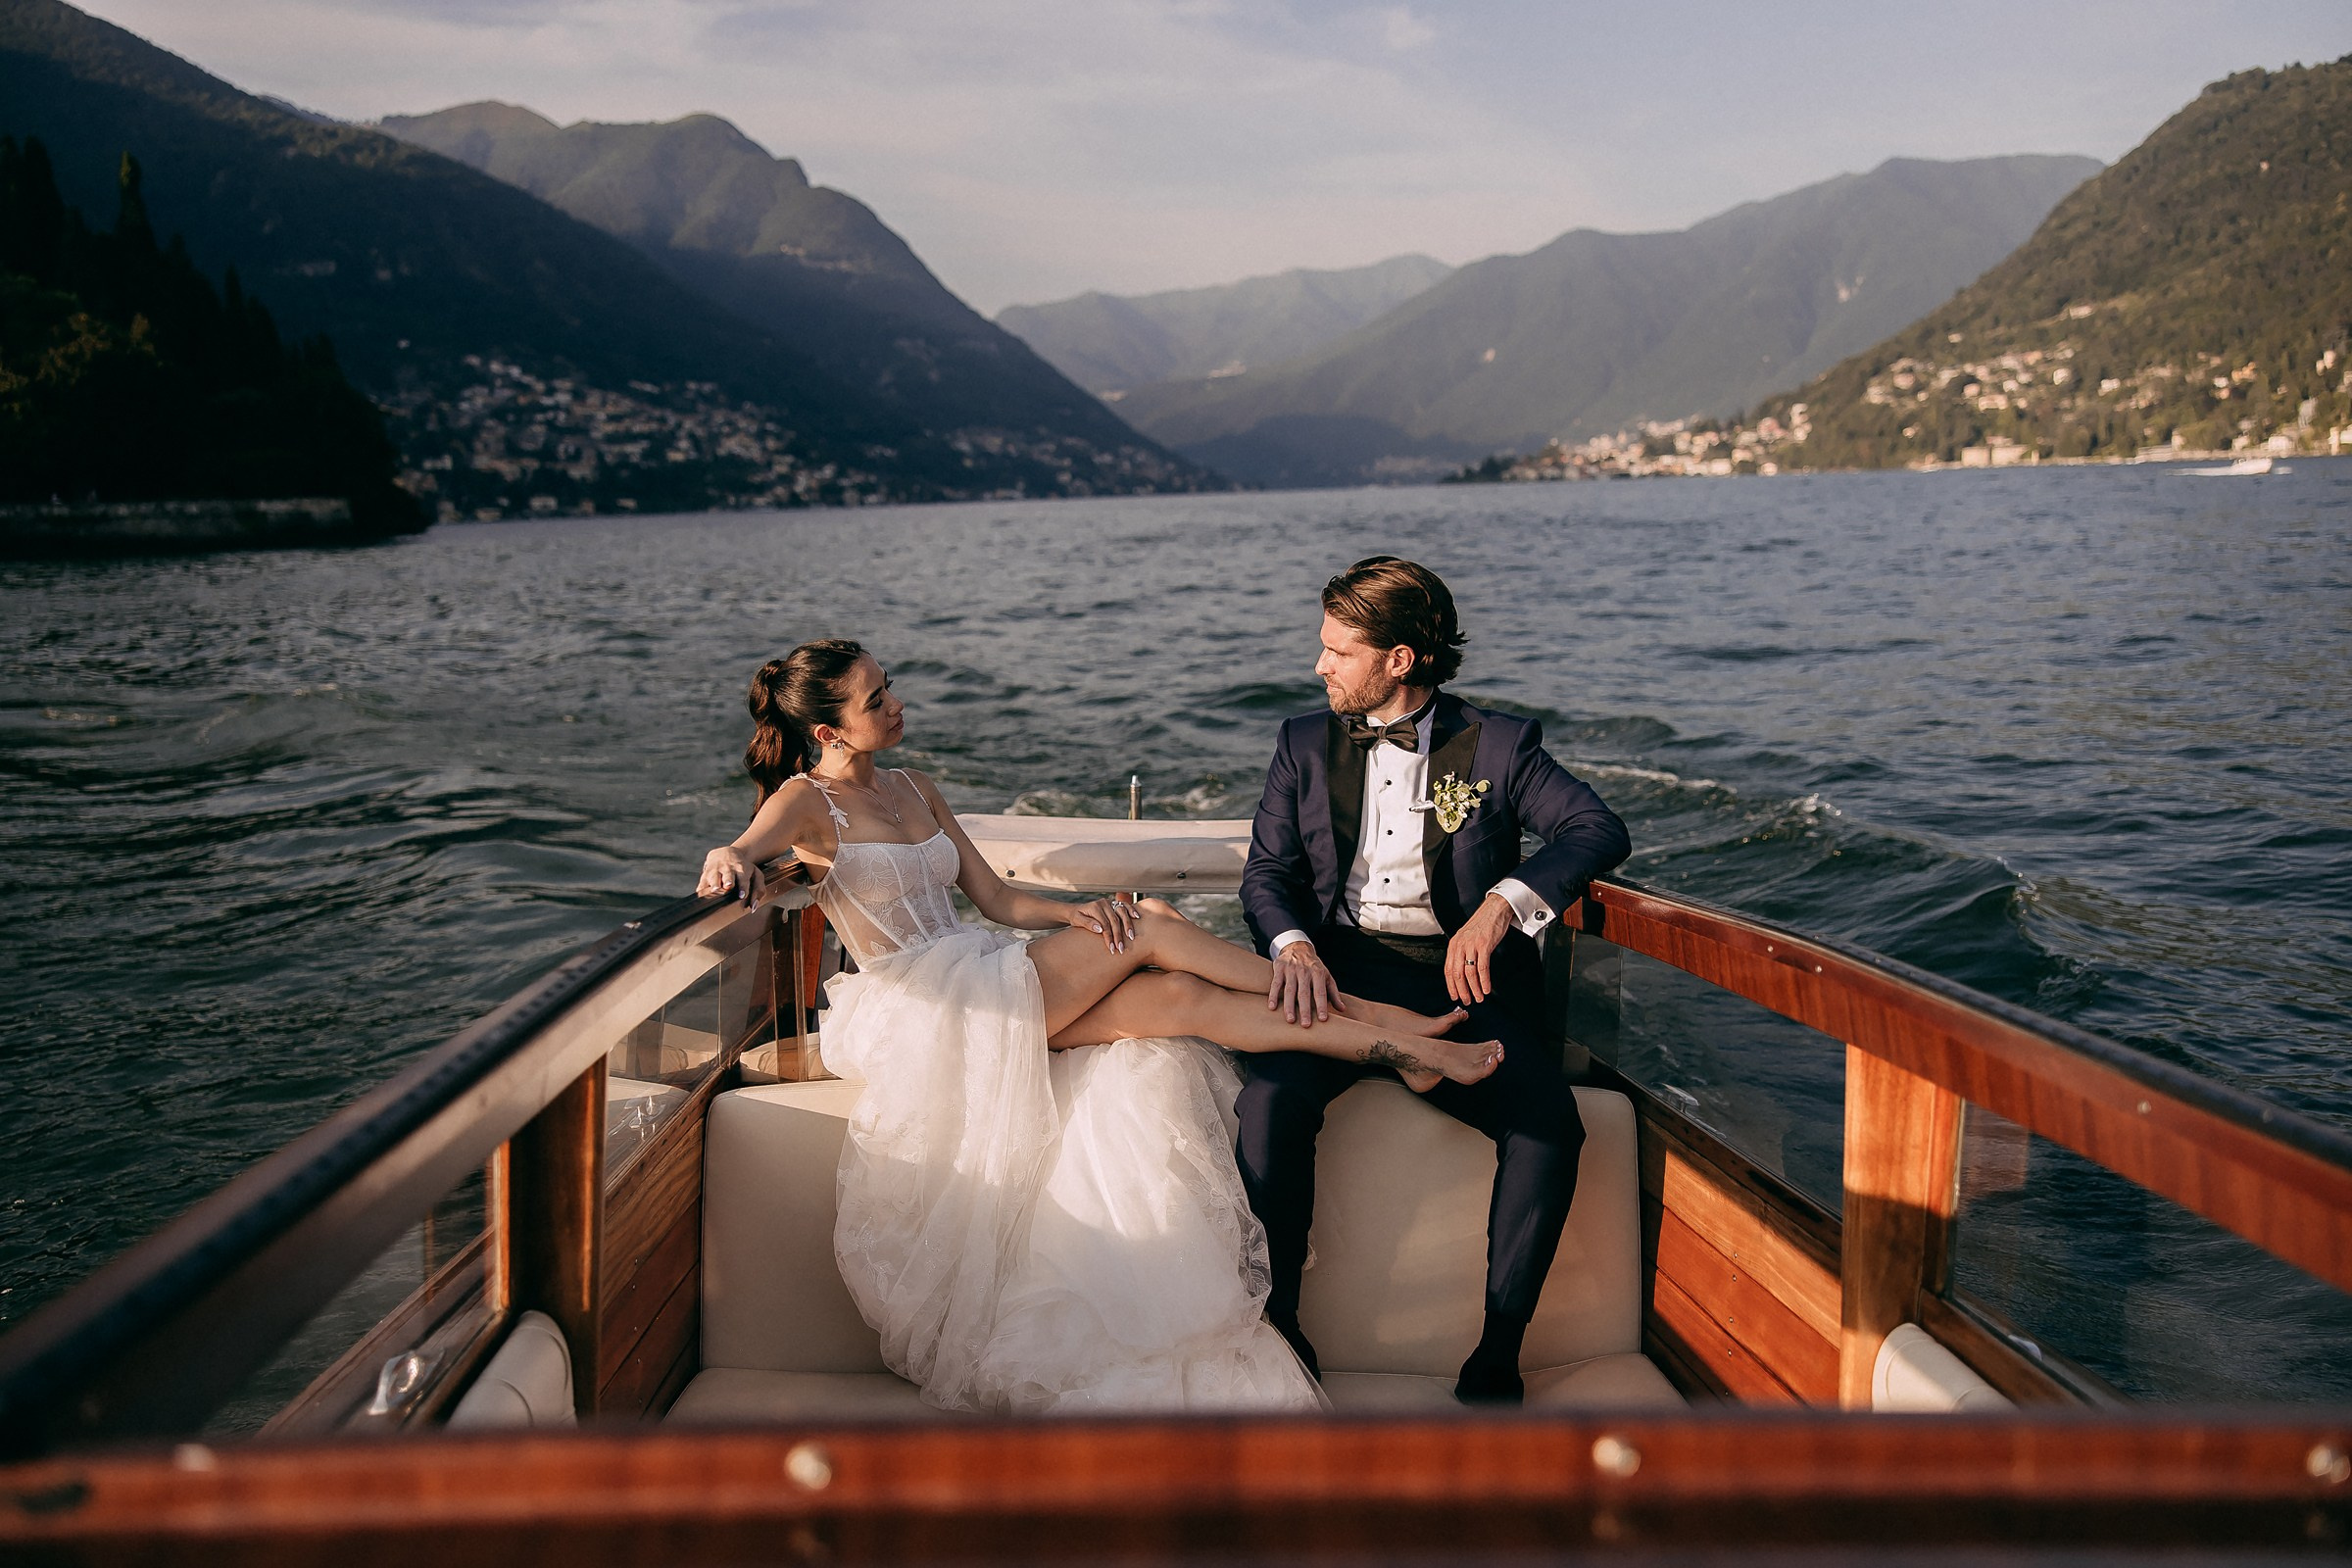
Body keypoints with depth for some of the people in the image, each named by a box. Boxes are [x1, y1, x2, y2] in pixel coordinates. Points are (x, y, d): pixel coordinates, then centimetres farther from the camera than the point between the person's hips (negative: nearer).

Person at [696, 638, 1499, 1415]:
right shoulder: (806, 801, -1)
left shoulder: (912, 789, 18)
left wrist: (1073, 914, -7)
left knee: (1176, 994, -19)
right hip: (915, 1009, -7)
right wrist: (730, 861, -48)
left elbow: (995, 898, 14)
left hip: (980, 987, 7)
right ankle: (1380, 1024, -17)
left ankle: (1387, 1040, -20)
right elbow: (736, 856, -22)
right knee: (1148, 927, -20)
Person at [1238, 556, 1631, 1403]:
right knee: (1271, 1100, -29)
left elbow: (1599, 829, -5)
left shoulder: (1497, 744, 7)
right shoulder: (1305, 744, 16)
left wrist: (1502, 904, -22)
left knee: (1549, 1126, -27)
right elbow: (1267, 868, 9)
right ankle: (1275, 1328, -12)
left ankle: (1496, 1354, -12)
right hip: (1338, 975, 2)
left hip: (1461, 984, -1)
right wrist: (1293, 945, -14)